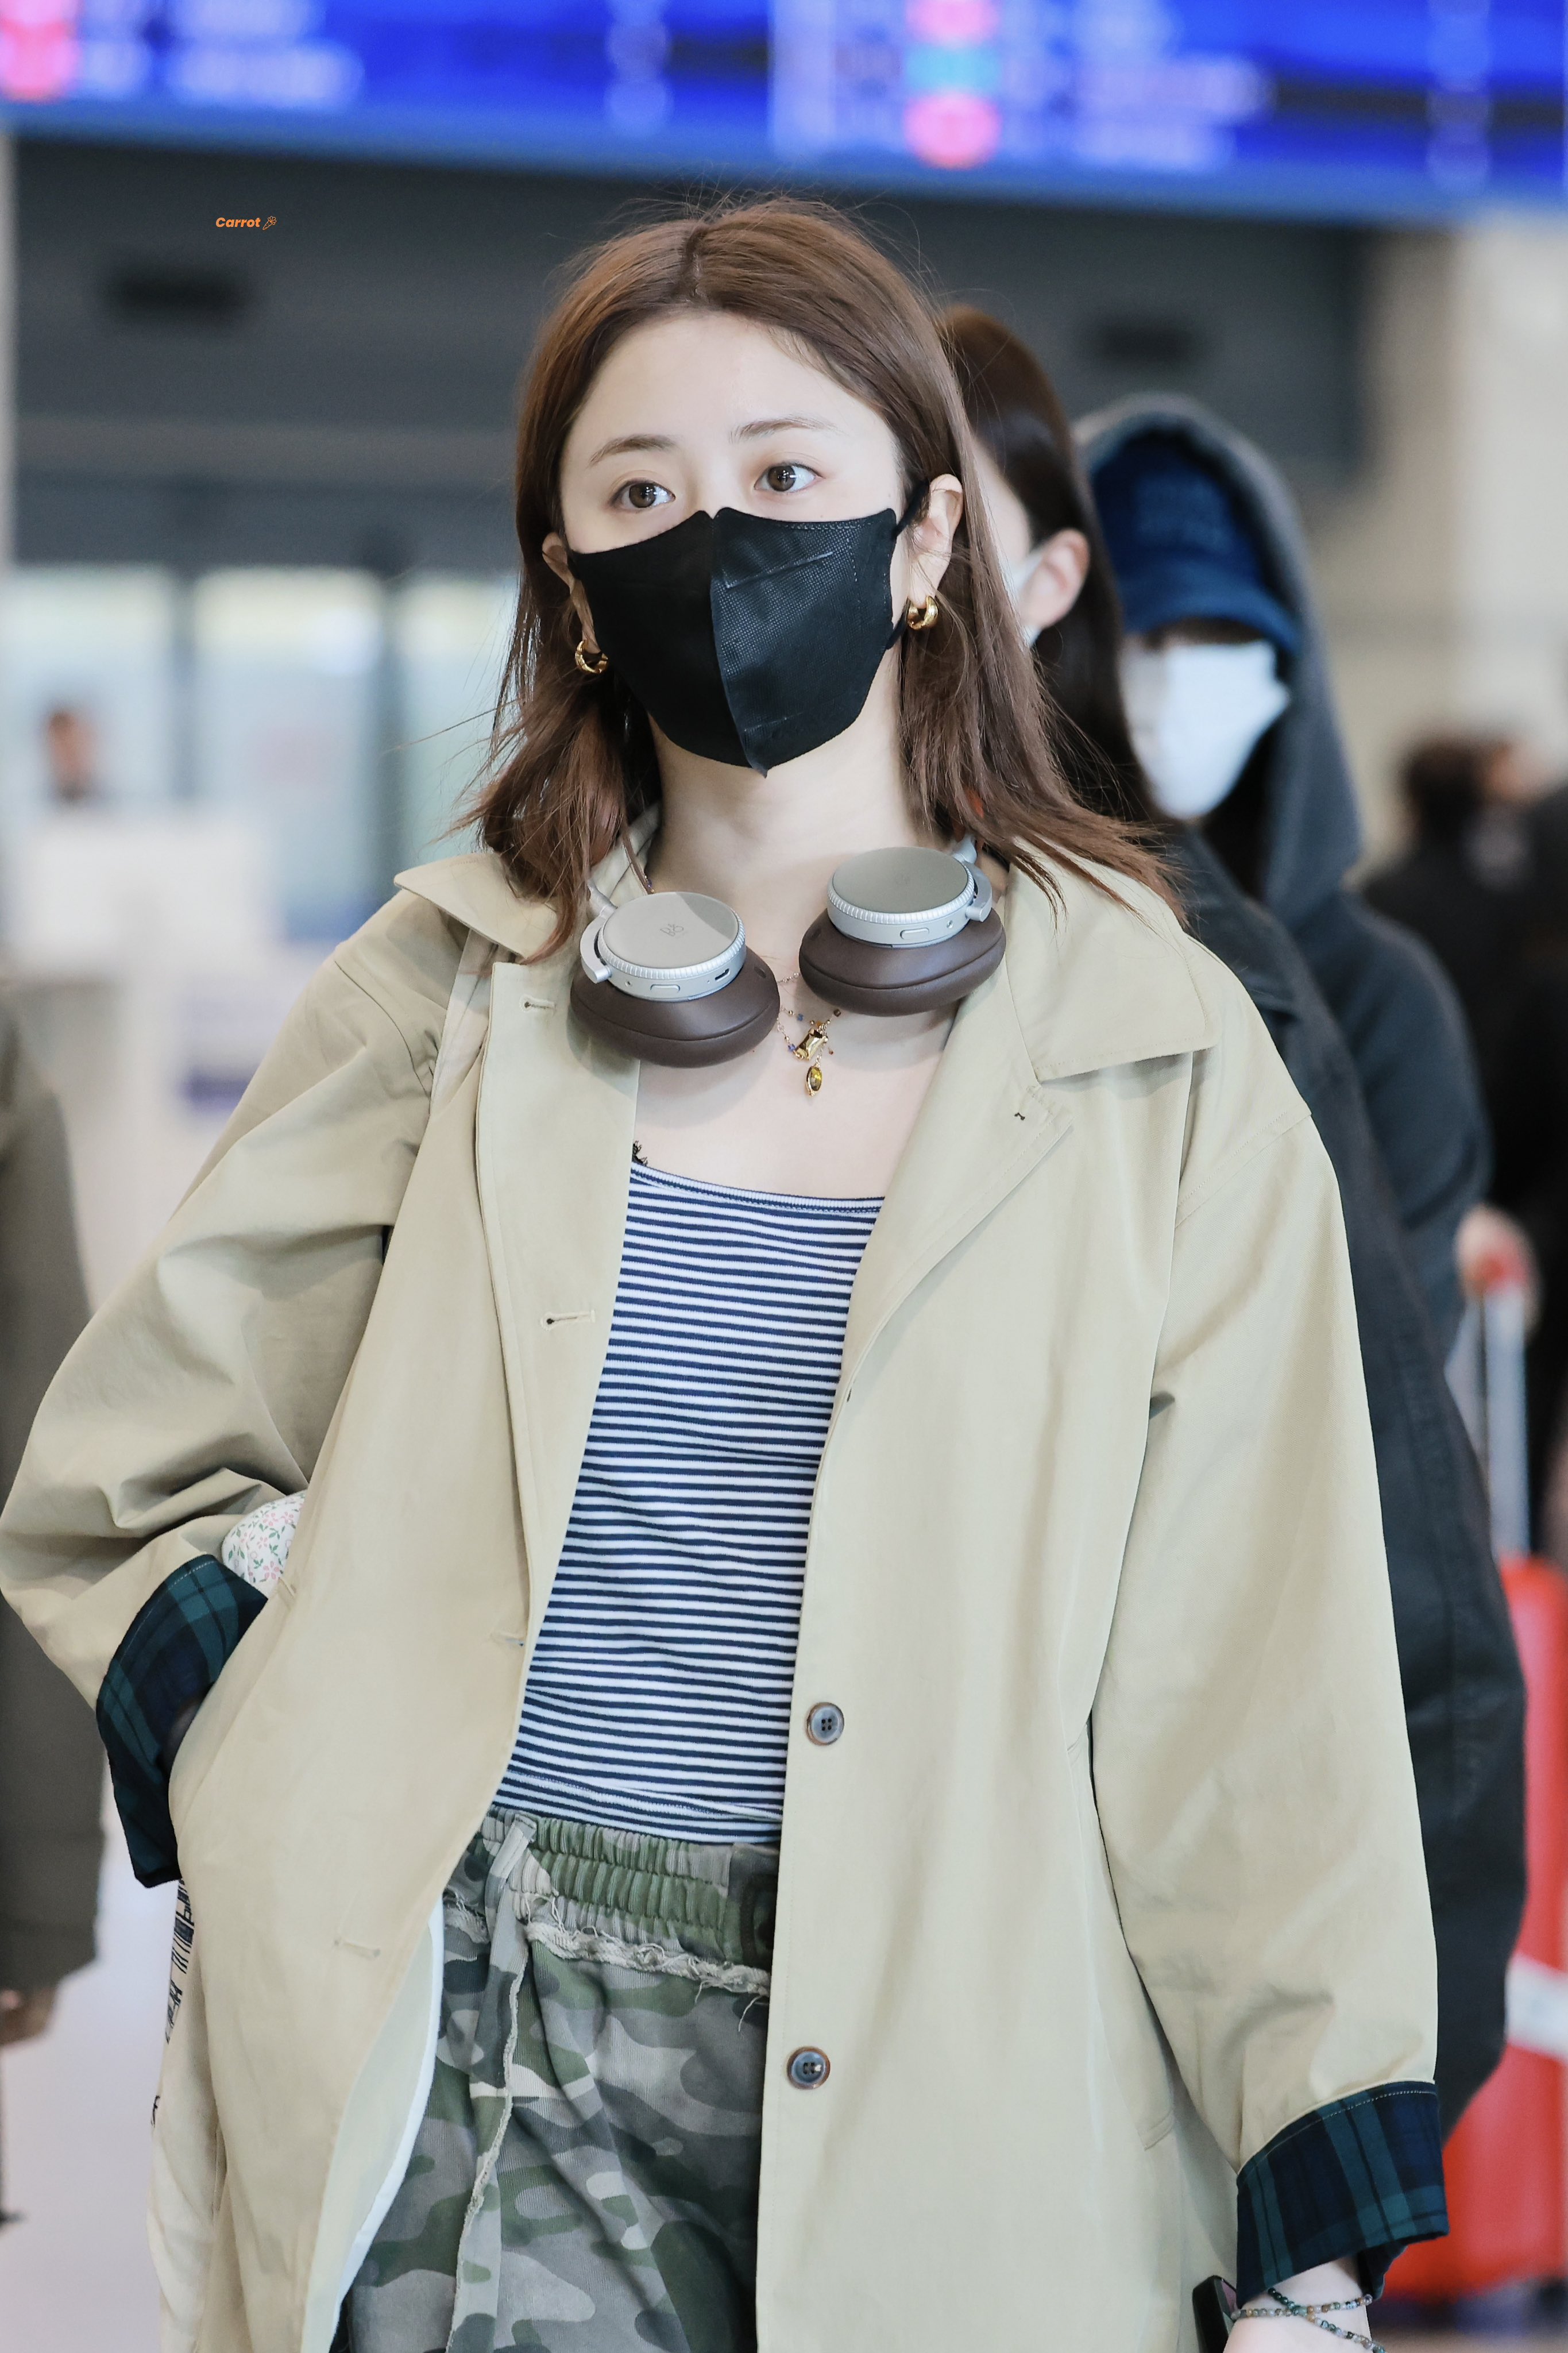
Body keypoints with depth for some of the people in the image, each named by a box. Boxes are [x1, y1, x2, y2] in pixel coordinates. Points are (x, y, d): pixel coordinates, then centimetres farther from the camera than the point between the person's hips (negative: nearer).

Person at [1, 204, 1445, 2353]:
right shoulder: (458, 991, 5)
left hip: (954, 2096, 0)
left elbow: (1259, 1700, 0)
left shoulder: (1156, 1059, 1)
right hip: (497, 2042, 1)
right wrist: (319, 1810, -3)